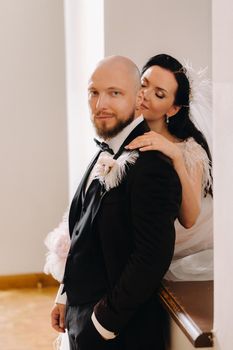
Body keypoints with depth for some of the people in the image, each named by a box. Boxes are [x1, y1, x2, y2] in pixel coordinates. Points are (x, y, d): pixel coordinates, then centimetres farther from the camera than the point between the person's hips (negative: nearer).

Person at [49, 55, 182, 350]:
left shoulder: (150, 165, -22)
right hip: (80, 313, 8)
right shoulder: (106, 155, 7)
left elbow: (153, 257, -25)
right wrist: (65, 296, 11)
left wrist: (103, 323, -18)